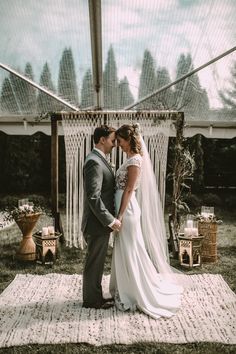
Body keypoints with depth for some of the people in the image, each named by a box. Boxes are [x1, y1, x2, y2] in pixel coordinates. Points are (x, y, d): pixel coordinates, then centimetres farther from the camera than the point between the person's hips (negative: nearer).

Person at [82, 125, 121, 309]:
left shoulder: (99, 160, 13)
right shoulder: (94, 162, -20)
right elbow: (93, 197, -26)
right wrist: (111, 220, -22)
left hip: (101, 222, 10)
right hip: (97, 223, -10)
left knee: (96, 262, 19)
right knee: (94, 263, 5)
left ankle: (95, 296, 32)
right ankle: (92, 300, 20)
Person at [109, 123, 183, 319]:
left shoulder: (135, 160, -16)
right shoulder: (132, 159, 13)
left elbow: (128, 190, -19)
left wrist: (120, 216, -18)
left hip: (128, 210, -10)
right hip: (125, 209, 10)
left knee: (130, 253, 1)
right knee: (125, 253, 17)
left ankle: (134, 296, 15)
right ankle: (127, 293, 30)